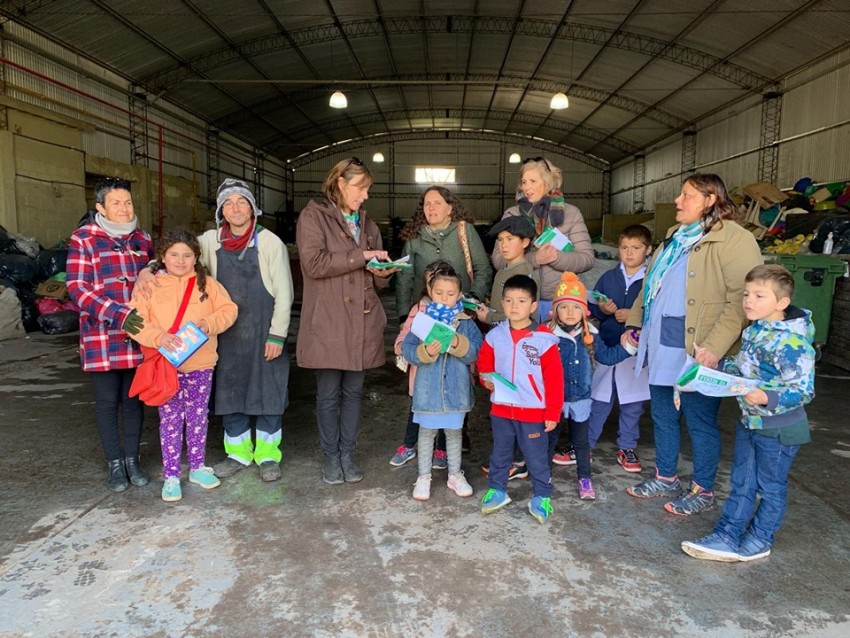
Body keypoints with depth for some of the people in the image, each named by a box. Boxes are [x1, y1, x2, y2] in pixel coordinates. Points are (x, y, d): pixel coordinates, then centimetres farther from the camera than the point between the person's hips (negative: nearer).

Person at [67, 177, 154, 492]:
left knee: (133, 398, 11)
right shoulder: (83, 239, -5)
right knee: (107, 401, 6)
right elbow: (77, 288, -11)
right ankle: (115, 464, 20)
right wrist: (118, 314, -22)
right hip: (101, 336, -3)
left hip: (138, 336, 3)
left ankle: (133, 460, 24)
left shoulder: (143, 239, 9)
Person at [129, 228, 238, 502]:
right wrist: (159, 337, -23)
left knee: (198, 417, 14)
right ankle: (171, 476, 17)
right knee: (170, 420, 5)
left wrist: (209, 324, -17)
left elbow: (228, 309, 0)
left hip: (201, 363, 2)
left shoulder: (207, 284, 3)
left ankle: (198, 467, 30)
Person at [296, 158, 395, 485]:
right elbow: (314, 263, -14)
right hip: (327, 321, -5)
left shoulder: (367, 224, 17)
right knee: (329, 393, 4)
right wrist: (360, 255, -15)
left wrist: (383, 272, -4)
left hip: (362, 322, 5)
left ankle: (347, 455, 23)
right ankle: (331, 457, 20)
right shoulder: (313, 216, 0)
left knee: (353, 391, 11)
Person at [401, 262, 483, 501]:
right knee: (426, 432, 11)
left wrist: (458, 344, -25)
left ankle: (455, 475, 33)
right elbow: (407, 349, -8)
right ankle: (423, 477, 26)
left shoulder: (466, 323, -2)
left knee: (454, 432, 16)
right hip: (428, 389, -1)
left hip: (456, 389, 1)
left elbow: (476, 353, -8)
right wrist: (425, 351, -25)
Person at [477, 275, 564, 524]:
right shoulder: (494, 336, -3)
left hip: (534, 412, -3)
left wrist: (552, 413, -8)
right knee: (499, 454, 19)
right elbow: (484, 363, 12)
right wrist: (487, 380, -9)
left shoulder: (544, 339, -14)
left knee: (537, 458, 10)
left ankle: (541, 497, 29)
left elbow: (554, 379, -10)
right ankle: (497, 490, 37)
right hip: (501, 409, 4)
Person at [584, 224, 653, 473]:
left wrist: (633, 316, -19)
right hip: (606, 348, 2)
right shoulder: (608, 277, 6)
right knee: (598, 401, 11)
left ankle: (627, 448, 28)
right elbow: (591, 309, 8)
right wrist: (602, 309, -12)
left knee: (632, 405, 11)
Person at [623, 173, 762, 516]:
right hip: (660, 347, 8)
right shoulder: (676, 238, 17)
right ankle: (665, 478, 35)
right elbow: (649, 286, 22)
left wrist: (714, 347, -27)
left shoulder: (735, 240, -11)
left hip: (697, 352, -8)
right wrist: (633, 325, 16)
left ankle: (703, 491, 23)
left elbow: (741, 300, -20)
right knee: (662, 414, 17)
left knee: (700, 421, 6)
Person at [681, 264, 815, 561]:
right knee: (741, 483, 15)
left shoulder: (791, 342, -24)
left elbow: (803, 390, -26)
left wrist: (767, 398, -39)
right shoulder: (754, 331, 2)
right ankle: (727, 536, 25)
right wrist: (719, 365, 3)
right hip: (749, 422, 8)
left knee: (771, 487, 13)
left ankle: (759, 541, 29)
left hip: (778, 429, -8)